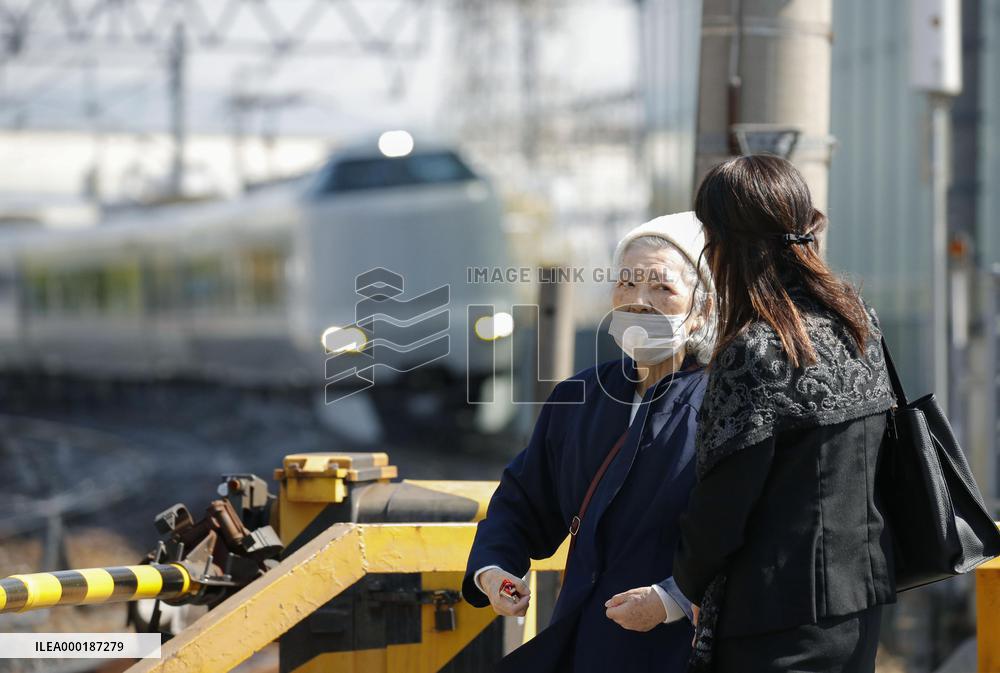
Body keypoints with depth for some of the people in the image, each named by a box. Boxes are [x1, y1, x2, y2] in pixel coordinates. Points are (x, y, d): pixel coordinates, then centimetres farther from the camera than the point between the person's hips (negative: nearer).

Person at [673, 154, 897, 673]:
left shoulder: (756, 353, -19)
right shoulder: (859, 321, 6)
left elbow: (720, 510, -14)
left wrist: (687, 587, 3)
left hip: (783, 623, -8)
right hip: (862, 600, 8)